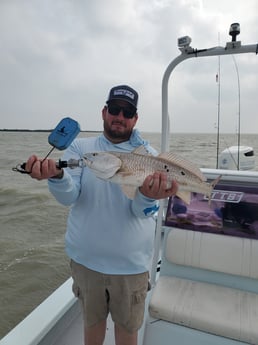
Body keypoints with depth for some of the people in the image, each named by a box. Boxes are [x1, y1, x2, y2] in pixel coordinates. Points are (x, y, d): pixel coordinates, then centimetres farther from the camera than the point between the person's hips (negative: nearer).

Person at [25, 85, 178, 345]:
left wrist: (148, 196, -39)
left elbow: (143, 212, -15)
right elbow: (68, 197, -14)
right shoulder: (80, 147, -4)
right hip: (86, 259, 1)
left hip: (131, 263, 0)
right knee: (92, 321, 25)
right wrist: (55, 175, -36)